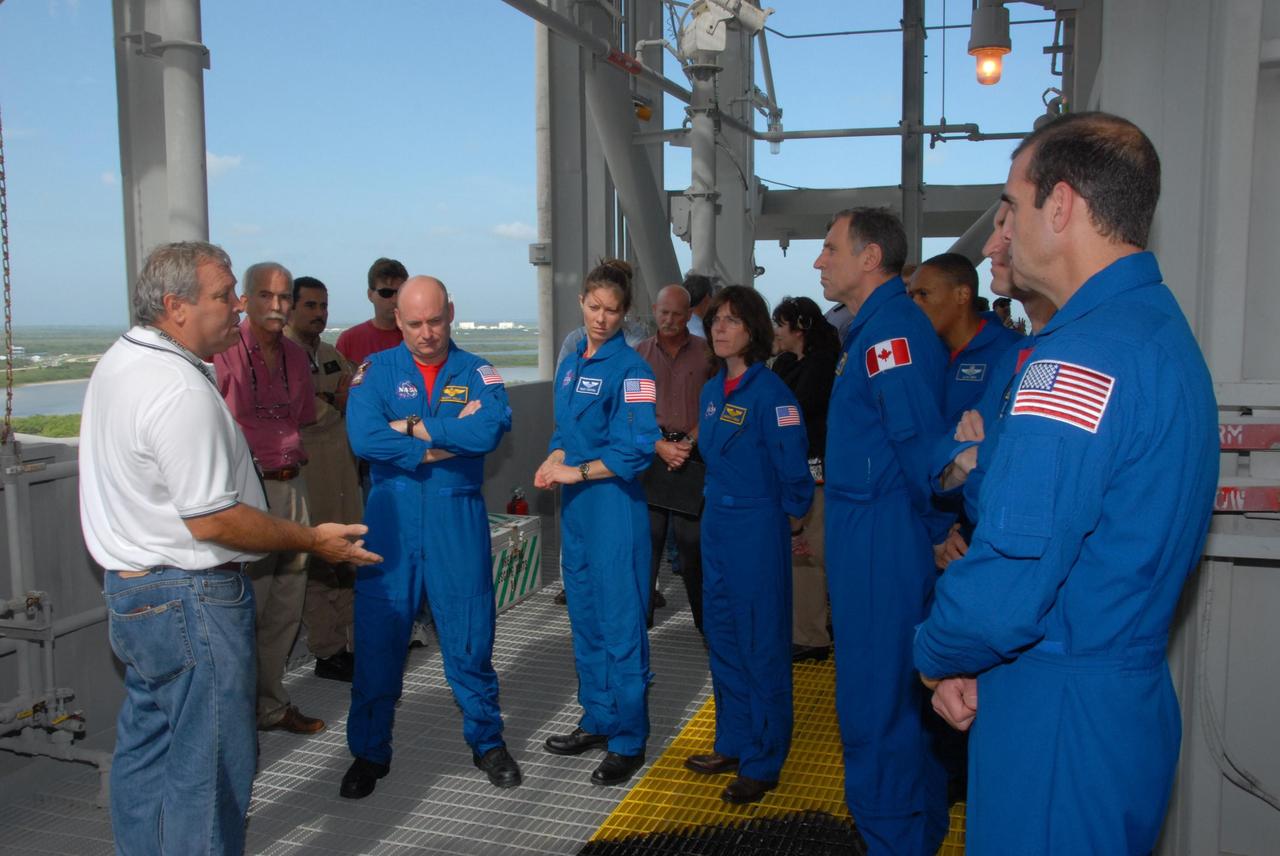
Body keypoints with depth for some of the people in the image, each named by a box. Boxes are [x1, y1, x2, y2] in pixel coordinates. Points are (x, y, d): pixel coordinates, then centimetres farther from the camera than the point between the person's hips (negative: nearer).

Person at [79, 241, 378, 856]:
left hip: (130, 590, 11)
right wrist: (314, 541, -15)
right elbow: (212, 521, -23)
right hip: (190, 599, -11)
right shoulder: (181, 390, -24)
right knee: (212, 762, 1)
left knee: (145, 746, 21)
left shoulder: (117, 362, 8)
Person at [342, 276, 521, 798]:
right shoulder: (376, 370, 2)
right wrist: (452, 438, -14)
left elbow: (493, 427, -18)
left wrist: (414, 428, -14)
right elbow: (364, 438, -15)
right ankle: (369, 753, 24)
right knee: (377, 640, 6)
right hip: (391, 520, 0)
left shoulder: (477, 373, 3)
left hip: (458, 523, 0)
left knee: (469, 638, 9)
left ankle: (487, 741, 28)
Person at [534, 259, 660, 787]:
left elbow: (636, 450, -16)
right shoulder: (570, 365, 13)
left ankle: (629, 741, 9)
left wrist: (577, 472, -14)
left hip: (615, 508, -8)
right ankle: (597, 720, 30)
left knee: (621, 623, -2)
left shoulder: (630, 369, -10)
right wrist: (551, 465, 0)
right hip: (575, 507, 8)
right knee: (585, 617, 15)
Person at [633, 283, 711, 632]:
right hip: (650, 452, 2)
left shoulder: (706, 352, 4)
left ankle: (706, 619, 10)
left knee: (693, 537, -1)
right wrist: (661, 445, -9)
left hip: (694, 456, -1)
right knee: (647, 534, 2)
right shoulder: (640, 353, 8)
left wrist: (689, 441, -10)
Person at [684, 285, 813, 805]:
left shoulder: (769, 391, -15)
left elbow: (793, 466, -14)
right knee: (722, 638, 16)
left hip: (757, 529, -8)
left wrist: (788, 516, -4)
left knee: (761, 644, 2)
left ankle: (763, 763, 15)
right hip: (716, 525, 8)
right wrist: (719, 504, 18)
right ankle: (732, 745, 31)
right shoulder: (712, 390, 9)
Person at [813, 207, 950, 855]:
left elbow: (921, 441, -24)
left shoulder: (891, 329, -18)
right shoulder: (874, 326, 14)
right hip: (868, 535, 11)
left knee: (873, 703, 0)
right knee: (900, 696, 21)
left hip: (882, 541, -11)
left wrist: (937, 527, -12)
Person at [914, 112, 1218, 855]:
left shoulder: (1081, 357, -23)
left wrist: (936, 656, -6)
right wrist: (974, 665, 6)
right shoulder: (1166, 329, 9)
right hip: (1137, 701, 9)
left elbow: (1005, 591, -28)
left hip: (1058, 719, -9)